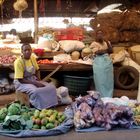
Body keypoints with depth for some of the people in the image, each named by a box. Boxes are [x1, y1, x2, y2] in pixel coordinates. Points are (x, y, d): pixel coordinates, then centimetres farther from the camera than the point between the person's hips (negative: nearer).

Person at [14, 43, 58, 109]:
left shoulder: (33, 58, 0)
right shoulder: (18, 62, -19)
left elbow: (37, 70, 14)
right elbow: (20, 79, -21)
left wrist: (39, 81, -4)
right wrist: (35, 83, -23)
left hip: (33, 80, 7)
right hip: (22, 83, -7)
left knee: (51, 87, -11)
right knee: (35, 91, -36)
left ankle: (50, 105, -1)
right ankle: (40, 108, -18)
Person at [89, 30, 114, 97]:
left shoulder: (106, 42, 17)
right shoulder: (94, 44, 1)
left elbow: (111, 51, 5)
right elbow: (98, 52, -12)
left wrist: (107, 43, -7)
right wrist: (106, 50, -1)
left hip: (108, 62, 5)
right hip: (99, 63, -5)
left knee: (109, 81, 4)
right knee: (100, 81, -4)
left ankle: (109, 98, 11)